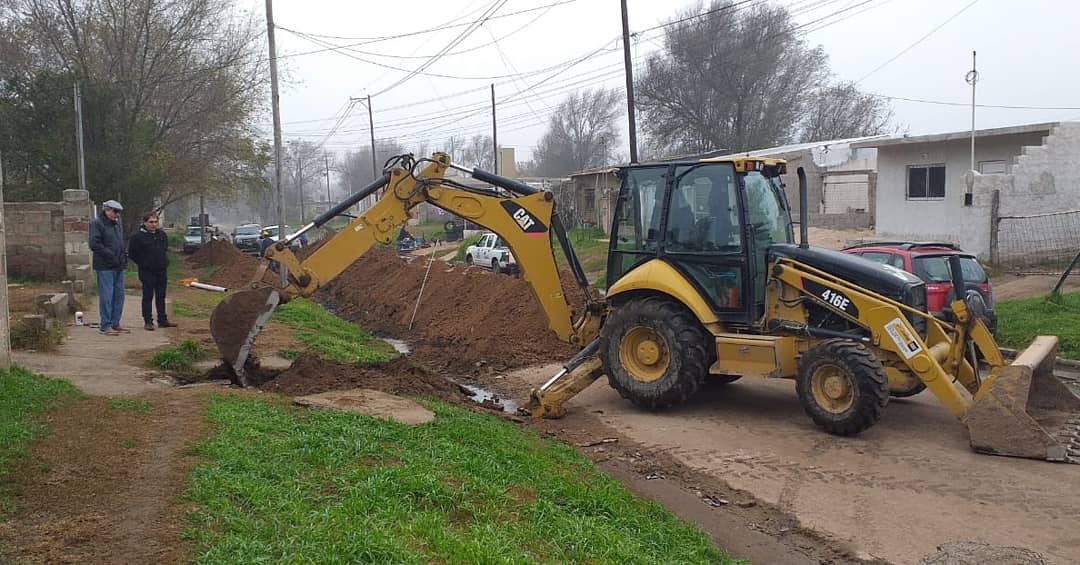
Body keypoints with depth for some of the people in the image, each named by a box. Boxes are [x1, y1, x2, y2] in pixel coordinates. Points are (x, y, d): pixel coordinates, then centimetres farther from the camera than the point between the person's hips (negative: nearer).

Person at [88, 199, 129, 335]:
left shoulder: (117, 224, 18)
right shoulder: (97, 223, -7)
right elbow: (94, 244, -16)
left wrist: (123, 256, 10)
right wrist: (111, 256, -17)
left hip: (118, 266, 8)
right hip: (105, 267, -8)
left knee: (119, 296, 9)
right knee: (106, 296, -6)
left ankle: (115, 324, 17)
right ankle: (105, 326, -1)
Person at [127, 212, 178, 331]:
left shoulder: (162, 234, 9)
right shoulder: (138, 236, -10)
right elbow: (131, 253, -4)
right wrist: (143, 263, -2)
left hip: (161, 271, 6)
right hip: (147, 272, -6)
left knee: (161, 296, 11)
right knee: (148, 297, -2)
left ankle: (162, 320, 17)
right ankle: (148, 322, 3)